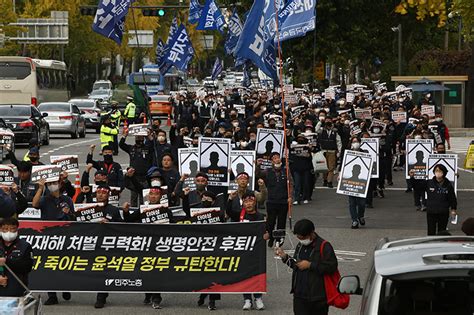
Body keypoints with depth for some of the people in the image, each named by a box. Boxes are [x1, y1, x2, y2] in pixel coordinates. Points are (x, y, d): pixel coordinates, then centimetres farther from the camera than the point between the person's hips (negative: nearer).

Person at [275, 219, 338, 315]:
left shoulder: (324, 246, -11)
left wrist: (309, 265, -19)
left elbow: (332, 266, -20)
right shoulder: (300, 246, 13)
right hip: (299, 297, 6)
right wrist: (285, 257, 7)